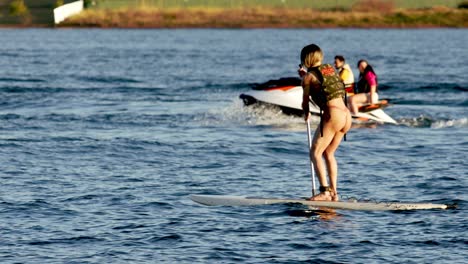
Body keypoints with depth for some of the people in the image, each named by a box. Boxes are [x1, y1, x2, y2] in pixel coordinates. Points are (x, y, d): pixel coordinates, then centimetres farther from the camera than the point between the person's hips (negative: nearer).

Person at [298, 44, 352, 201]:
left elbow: (305, 101, 8)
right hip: (346, 115, 8)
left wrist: (306, 113, 27)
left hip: (332, 116, -8)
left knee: (315, 153, -3)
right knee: (328, 153, 19)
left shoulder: (309, 76, -1)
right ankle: (333, 192, 18)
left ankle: (325, 191, -15)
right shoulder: (330, 69, 18)